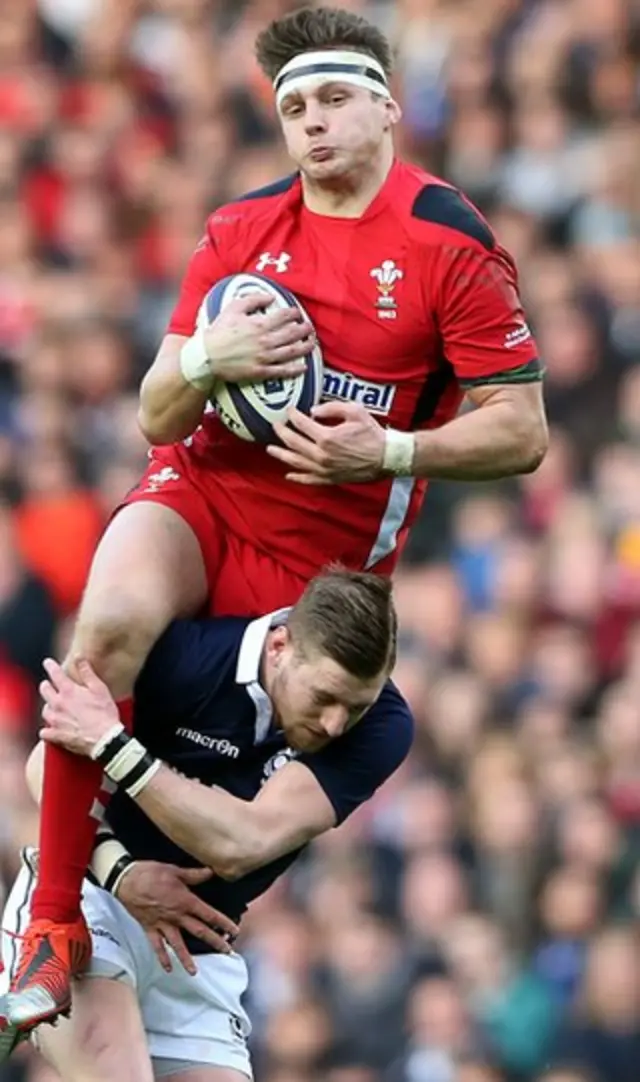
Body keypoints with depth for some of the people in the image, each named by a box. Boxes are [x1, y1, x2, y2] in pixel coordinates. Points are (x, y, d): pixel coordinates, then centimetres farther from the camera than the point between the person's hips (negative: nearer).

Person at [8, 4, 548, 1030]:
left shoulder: (453, 242, -7)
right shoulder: (238, 231, 7)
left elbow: (521, 433, -7)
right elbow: (157, 417, 7)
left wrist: (386, 452, -22)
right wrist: (206, 361, -16)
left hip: (326, 549, -1)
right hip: (201, 490, 1)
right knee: (111, 624, -30)